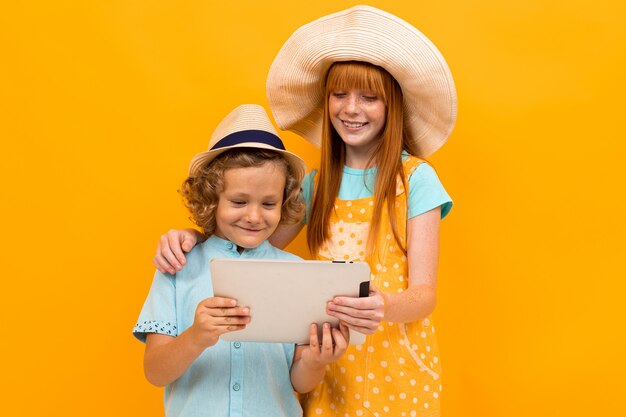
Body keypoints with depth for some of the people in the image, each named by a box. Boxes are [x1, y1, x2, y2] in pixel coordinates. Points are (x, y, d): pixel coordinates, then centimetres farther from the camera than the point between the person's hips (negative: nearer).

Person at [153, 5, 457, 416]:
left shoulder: (416, 178, -8)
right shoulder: (316, 184, 7)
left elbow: (424, 293, -13)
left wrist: (385, 307, -35)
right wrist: (191, 237, -12)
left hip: (396, 364, -4)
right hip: (328, 363, 4)